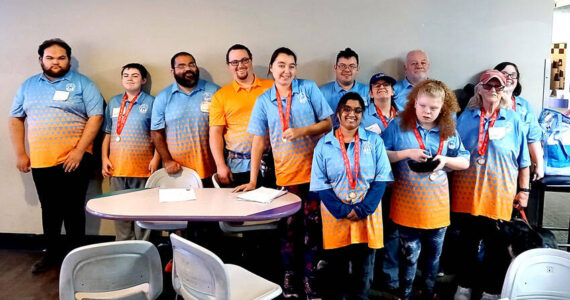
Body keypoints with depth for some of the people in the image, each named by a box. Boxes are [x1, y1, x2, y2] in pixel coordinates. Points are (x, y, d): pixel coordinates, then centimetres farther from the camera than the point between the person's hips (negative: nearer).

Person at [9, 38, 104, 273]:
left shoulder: (82, 84, -1)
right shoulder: (28, 86, 13)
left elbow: (96, 116, -9)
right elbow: (16, 119, 15)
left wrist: (79, 150, -15)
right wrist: (20, 154, 6)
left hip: (73, 160, -4)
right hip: (40, 161, 4)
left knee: (73, 210, 2)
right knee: (49, 210, 14)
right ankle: (52, 253, 29)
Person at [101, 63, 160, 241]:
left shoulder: (150, 103, 1)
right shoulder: (113, 103, 13)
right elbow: (107, 134, 14)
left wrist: (156, 159, -10)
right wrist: (104, 158, 5)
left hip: (143, 168, -4)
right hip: (117, 167, 4)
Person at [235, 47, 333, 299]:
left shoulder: (309, 88, 2)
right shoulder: (264, 101, 4)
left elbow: (327, 123, 1)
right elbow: (258, 142, 4)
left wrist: (302, 131, -16)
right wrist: (253, 181, 1)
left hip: (313, 171, -1)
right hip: (285, 175, 1)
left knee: (313, 225, 4)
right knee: (289, 226, 9)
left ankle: (311, 277, 19)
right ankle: (290, 275, 25)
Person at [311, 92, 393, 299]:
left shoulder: (374, 141, 2)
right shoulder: (324, 144, 1)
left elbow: (381, 179, -3)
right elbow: (321, 185, -3)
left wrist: (362, 210, -13)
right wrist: (343, 211, -14)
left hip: (367, 215, 1)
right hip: (335, 216, 0)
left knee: (364, 270, 9)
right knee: (336, 269, 10)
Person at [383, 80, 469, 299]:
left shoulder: (449, 131, 4)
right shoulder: (398, 126, -5)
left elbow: (465, 162, 9)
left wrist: (445, 160, -11)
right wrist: (406, 153, -20)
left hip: (437, 204, 3)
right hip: (407, 203, -3)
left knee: (434, 254, 16)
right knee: (410, 254, 5)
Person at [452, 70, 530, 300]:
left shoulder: (513, 119, 2)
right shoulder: (466, 117, 5)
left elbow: (523, 160, 5)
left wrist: (524, 190, 2)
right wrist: (450, 185, 8)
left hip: (499, 194, -1)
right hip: (467, 192, 1)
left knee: (495, 246, 6)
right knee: (467, 242, 11)